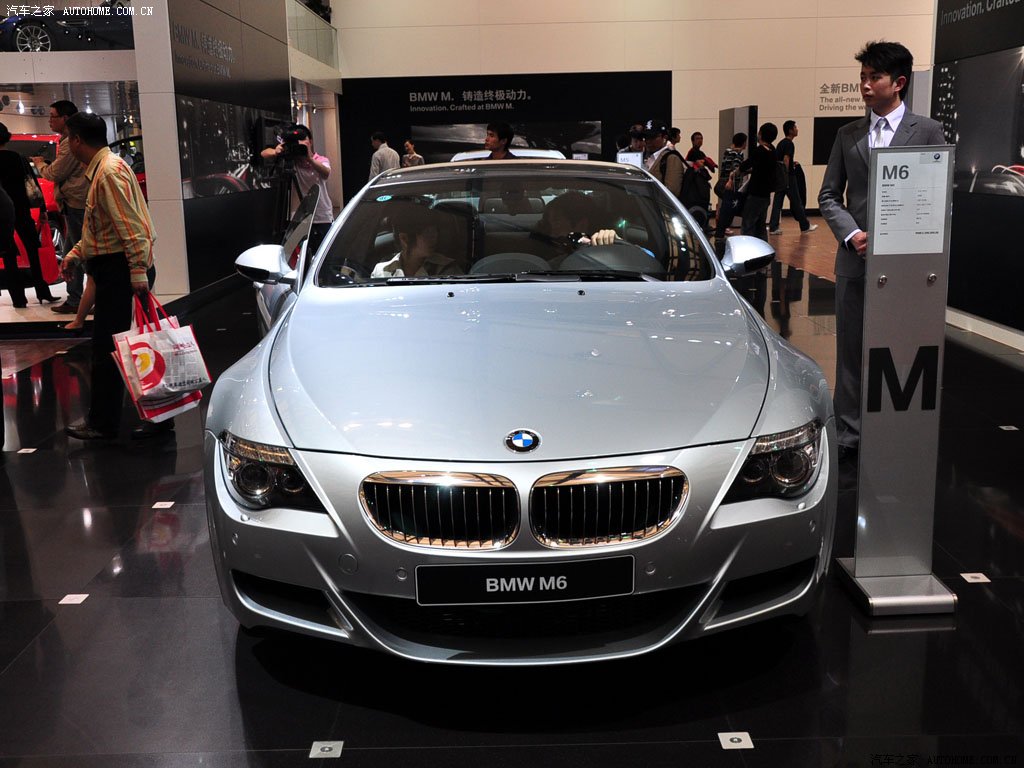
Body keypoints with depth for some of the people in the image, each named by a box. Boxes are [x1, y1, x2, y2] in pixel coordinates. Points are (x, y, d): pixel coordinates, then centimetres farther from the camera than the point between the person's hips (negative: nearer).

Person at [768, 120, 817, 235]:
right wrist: (786, 177, -21)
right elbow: (786, 160, -22)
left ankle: (773, 227, 1)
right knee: (796, 201, 2)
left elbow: (779, 159, 21)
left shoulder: (781, 143, 14)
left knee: (777, 201, 5)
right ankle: (805, 226, 12)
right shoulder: (789, 144, -14)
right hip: (788, 177, -8)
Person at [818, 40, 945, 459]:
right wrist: (852, 234, -8)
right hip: (855, 259, 3)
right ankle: (848, 433, 17)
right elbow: (829, 196, 9)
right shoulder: (848, 135, 9)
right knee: (851, 350, 7)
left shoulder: (927, 132, 0)